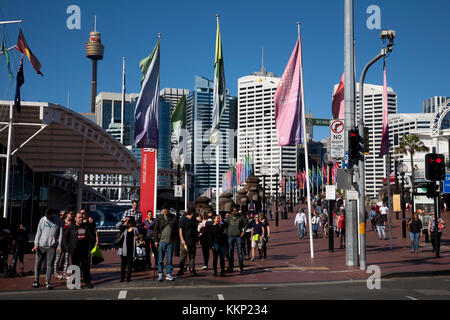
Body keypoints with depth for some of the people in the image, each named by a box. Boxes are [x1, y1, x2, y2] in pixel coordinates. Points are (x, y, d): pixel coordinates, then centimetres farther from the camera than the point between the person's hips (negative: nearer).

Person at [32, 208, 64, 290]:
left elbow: (61, 233, 3)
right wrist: (36, 244, 0)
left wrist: (59, 245, -5)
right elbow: (38, 232, 6)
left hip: (52, 246, -1)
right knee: (38, 263, 6)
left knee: (50, 264, -1)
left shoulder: (59, 221, 1)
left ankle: (47, 283, 3)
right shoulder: (42, 220, 3)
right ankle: (36, 281, 21)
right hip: (41, 245, 1)